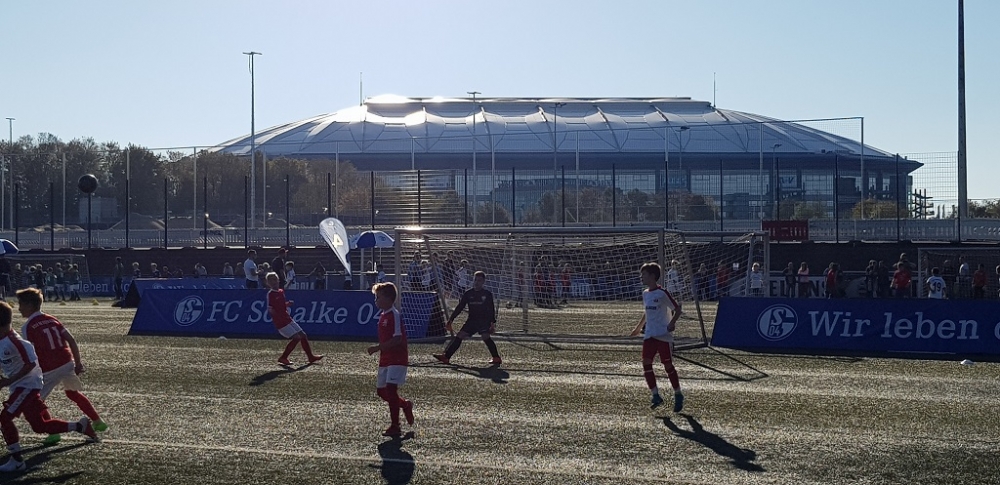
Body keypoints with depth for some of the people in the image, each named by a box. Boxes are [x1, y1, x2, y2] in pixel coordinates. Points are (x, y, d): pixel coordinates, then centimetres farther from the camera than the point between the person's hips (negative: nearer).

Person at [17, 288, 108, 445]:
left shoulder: (28, 327, -8)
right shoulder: (51, 320, 9)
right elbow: (71, 340, 5)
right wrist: (78, 362, 11)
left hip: (50, 370, -6)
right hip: (68, 363, 7)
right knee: (73, 393, 27)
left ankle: (53, 432, 3)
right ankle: (98, 422, 32)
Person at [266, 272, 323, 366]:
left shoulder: (281, 291, 12)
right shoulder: (270, 294, -12)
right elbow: (270, 309, -15)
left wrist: (288, 303, 4)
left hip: (287, 319, 8)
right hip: (280, 322, -8)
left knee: (303, 336, 9)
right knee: (296, 337, -15)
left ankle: (311, 357, 21)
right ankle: (283, 358, -5)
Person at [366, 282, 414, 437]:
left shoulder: (394, 315, -15)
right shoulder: (383, 316, 14)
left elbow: (397, 339, -23)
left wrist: (378, 347, -22)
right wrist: (379, 349, 11)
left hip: (397, 359, -10)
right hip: (386, 359, 10)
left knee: (390, 389, -13)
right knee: (381, 391, 11)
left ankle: (395, 426, -5)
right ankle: (405, 405, 31)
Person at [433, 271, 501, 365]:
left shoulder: (487, 294, -1)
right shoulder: (468, 294, 7)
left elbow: (492, 309, 3)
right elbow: (459, 308, 10)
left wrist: (493, 322, -4)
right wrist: (450, 320, 6)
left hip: (484, 320, -4)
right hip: (471, 320, 4)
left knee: (485, 337, -22)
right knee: (460, 336, -3)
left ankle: (496, 358, -14)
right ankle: (446, 356, -2)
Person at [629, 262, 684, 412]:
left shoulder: (662, 293, -12)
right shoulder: (645, 294, 10)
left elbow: (677, 309, -8)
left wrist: (672, 322, -23)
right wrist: (639, 327, 26)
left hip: (664, 335, -7)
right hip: (649, 335, 7)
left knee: (668, 365, 1)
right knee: (646, 363, -5)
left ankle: (678, 396, 18)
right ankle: (656, 395, 3)